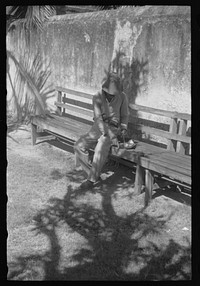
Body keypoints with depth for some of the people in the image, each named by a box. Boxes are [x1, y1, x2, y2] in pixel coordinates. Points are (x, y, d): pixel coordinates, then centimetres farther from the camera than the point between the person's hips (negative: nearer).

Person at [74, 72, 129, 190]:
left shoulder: (122, 97, -4)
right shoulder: (98, 97, -7)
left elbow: (125, 115, 11)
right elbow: (98, 118, -15)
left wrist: (124, 128, -9)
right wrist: (111, 136, -24)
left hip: (113, 128, -2)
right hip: (98, 128, 2)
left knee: (101, 148, -32)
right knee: (79, 146, -19)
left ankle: (92, 180, -22)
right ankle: (92, 173, -7)